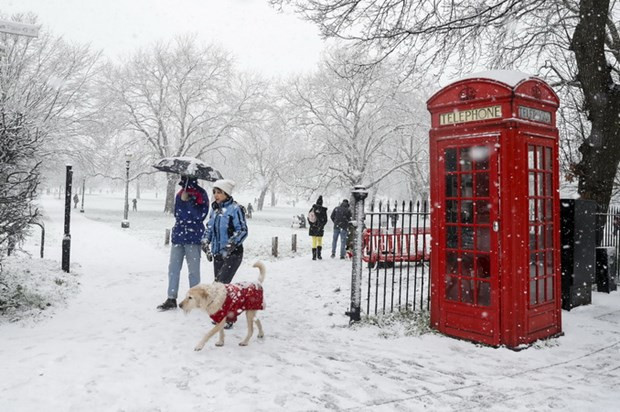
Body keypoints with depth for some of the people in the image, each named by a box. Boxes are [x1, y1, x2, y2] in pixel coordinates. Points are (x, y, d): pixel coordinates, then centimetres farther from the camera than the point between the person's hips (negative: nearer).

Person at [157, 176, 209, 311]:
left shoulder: (201, 194, -6)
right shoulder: (180, 194, 12)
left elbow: (200, 215, -15)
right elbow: (177, 214, 14)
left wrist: (188, 201, -20)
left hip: (193, 238, -6)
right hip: (178, 235, 6)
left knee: (193, 269, 2)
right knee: (173, 267, 8)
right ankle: (171, 299, 16)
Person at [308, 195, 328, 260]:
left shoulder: (312, 209, 0)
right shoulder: (323, 210, -9)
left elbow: (308, 218, 4)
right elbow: (325, 220, -7)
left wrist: (311, 224, 10)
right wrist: (321, 226, 5)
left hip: (312, 228, 2)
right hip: (320, 229, -2)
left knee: (314, 242, 9)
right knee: (319, 241, 14)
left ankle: (314, 256, 6)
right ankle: (318, 255, 8)